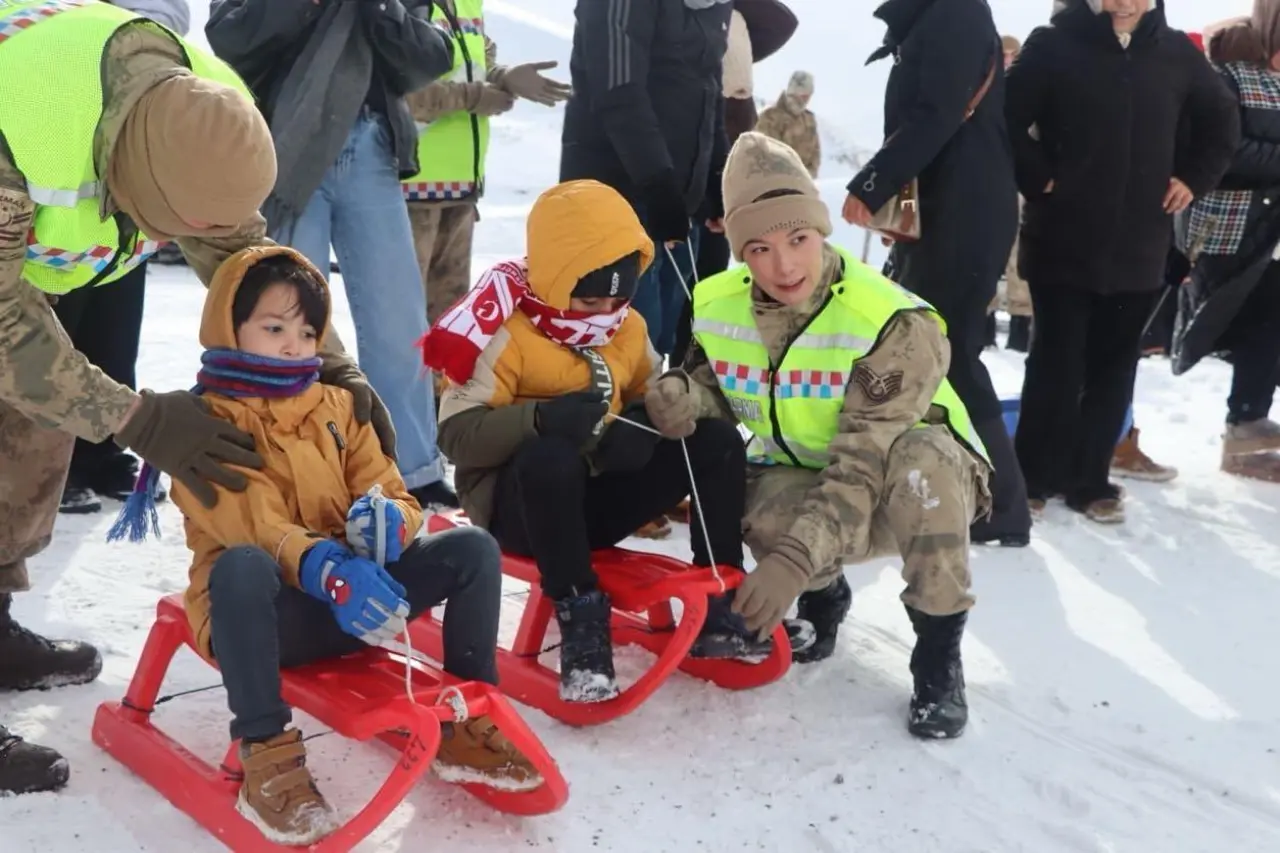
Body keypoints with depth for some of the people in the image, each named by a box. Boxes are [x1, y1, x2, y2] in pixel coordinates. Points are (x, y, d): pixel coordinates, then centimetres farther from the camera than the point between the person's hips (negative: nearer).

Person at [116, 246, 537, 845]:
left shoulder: (336, 406, 14)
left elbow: (390, 491, 8)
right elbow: (245, 522, -20)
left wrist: (387, 519, -20)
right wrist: (323, 568, -39)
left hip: (350, 593, 5)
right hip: (265, 609, -5)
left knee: (473, 549, -12)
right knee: (242, 566, -40)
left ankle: (466, 723, -6)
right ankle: (267, 754, -33)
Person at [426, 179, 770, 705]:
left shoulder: (628, 328, 6)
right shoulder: (507, 332, -14)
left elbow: (651, 400, 13)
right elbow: (457, 434, -20)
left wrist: (639, 428, -13)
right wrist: (542, 418, -37)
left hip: (597, 496, 6)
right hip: (516, 501, -6)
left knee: (716, 440, -10)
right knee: (551, 456, -40)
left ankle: (718, 606, -7)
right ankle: (580, 619, -29)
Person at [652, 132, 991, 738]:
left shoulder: (895, 323, -29)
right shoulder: (718, 307, -12)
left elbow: (863, 464, -35)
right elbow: (717, 387, 4)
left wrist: (794, 559, -45)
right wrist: (683, 394, -21)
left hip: (929, 488, -3)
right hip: (801, 479, 3)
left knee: (921, 453, -39)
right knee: (766, 511, -34)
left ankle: (939, 654, -19)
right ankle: (824, 596, 4)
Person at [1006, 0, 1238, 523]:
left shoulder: (1175, 53, 6)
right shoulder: (1054, 45, -5)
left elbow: (1222, 122, 19)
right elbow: (1007, 118, -8)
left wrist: (1194, 179, 8)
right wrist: (1039, 179, -12)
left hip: (1139, 246, 4)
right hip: (1063, 241, -3)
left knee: (1115, 366, 9)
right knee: (1057, 363, 2)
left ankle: (1089, 479, 20)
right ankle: (1035, 477, 15)